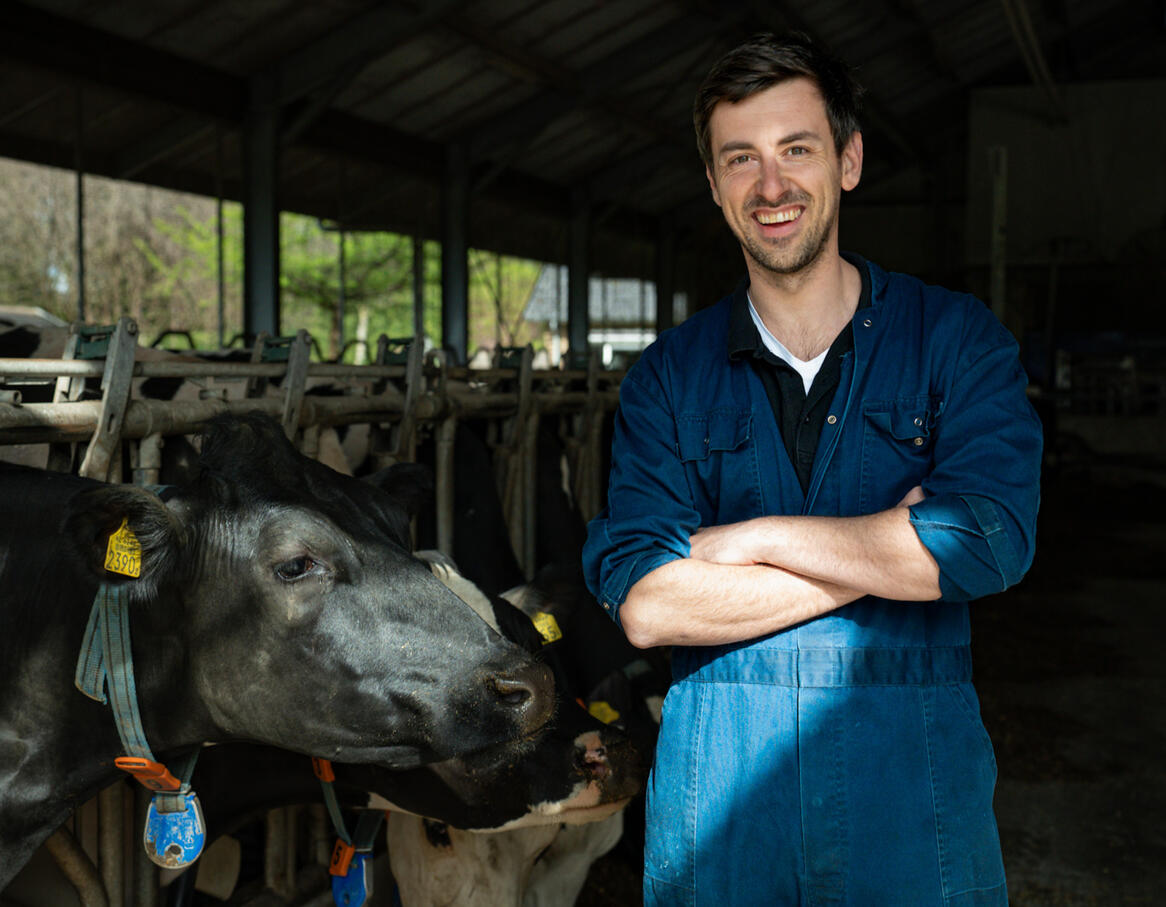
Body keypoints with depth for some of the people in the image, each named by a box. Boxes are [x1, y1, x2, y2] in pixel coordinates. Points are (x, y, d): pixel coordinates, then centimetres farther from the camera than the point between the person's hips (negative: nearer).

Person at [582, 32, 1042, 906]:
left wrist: (750, 537, -12)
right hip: (719, 774, 1)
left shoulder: (956, 337, -1)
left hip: (909, 773, -1)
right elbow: (642, 604, -10)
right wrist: (882, 553, -14)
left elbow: (991, 542, -17)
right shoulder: (669, 375, 1)